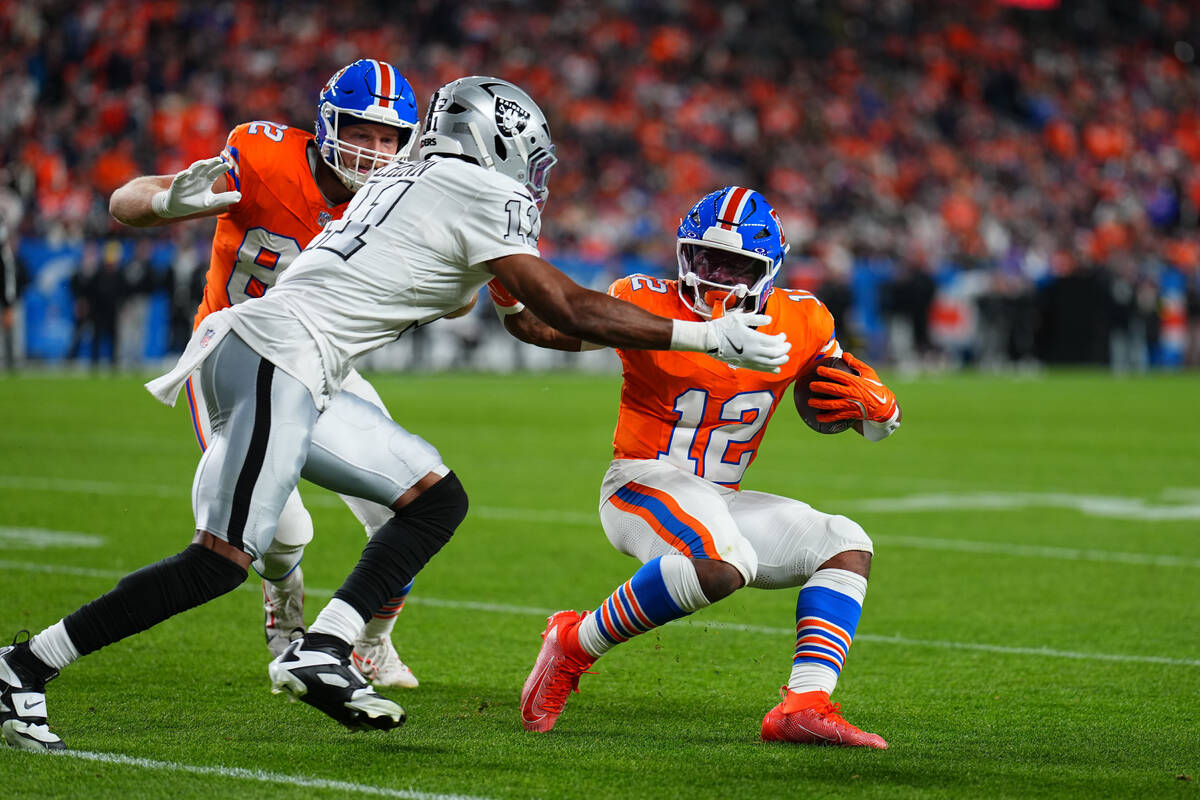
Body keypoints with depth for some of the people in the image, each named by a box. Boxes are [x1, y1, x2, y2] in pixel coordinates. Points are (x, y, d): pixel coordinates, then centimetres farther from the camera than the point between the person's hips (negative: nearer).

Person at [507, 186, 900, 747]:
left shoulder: (799, 324, 3)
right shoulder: (650, 303, -9)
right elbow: (547, 327, -9)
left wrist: (876, 406, -14)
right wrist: (512, 298, -31)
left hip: (720, 501, 7)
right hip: (642, 481, -7)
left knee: (846, 546, -7)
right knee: (725, 564, -35)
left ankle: (804, 706, -21)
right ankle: (575, 643, -18)